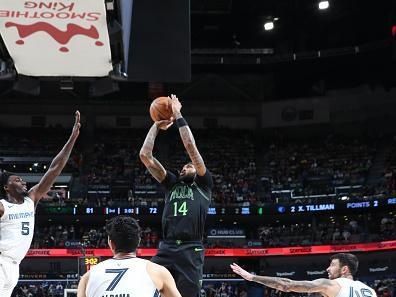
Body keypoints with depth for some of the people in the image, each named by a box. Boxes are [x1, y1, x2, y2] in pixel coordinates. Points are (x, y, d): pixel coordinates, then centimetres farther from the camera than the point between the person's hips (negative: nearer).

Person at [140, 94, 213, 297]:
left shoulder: (203, 185, 15)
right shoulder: (172, 184, 24)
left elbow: (191, 148, 5)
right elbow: (145, 156, 18)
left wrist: (178, 116, 9)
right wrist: (156, 126, 19)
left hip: (191, 252, -3)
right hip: (166, 249, 3)